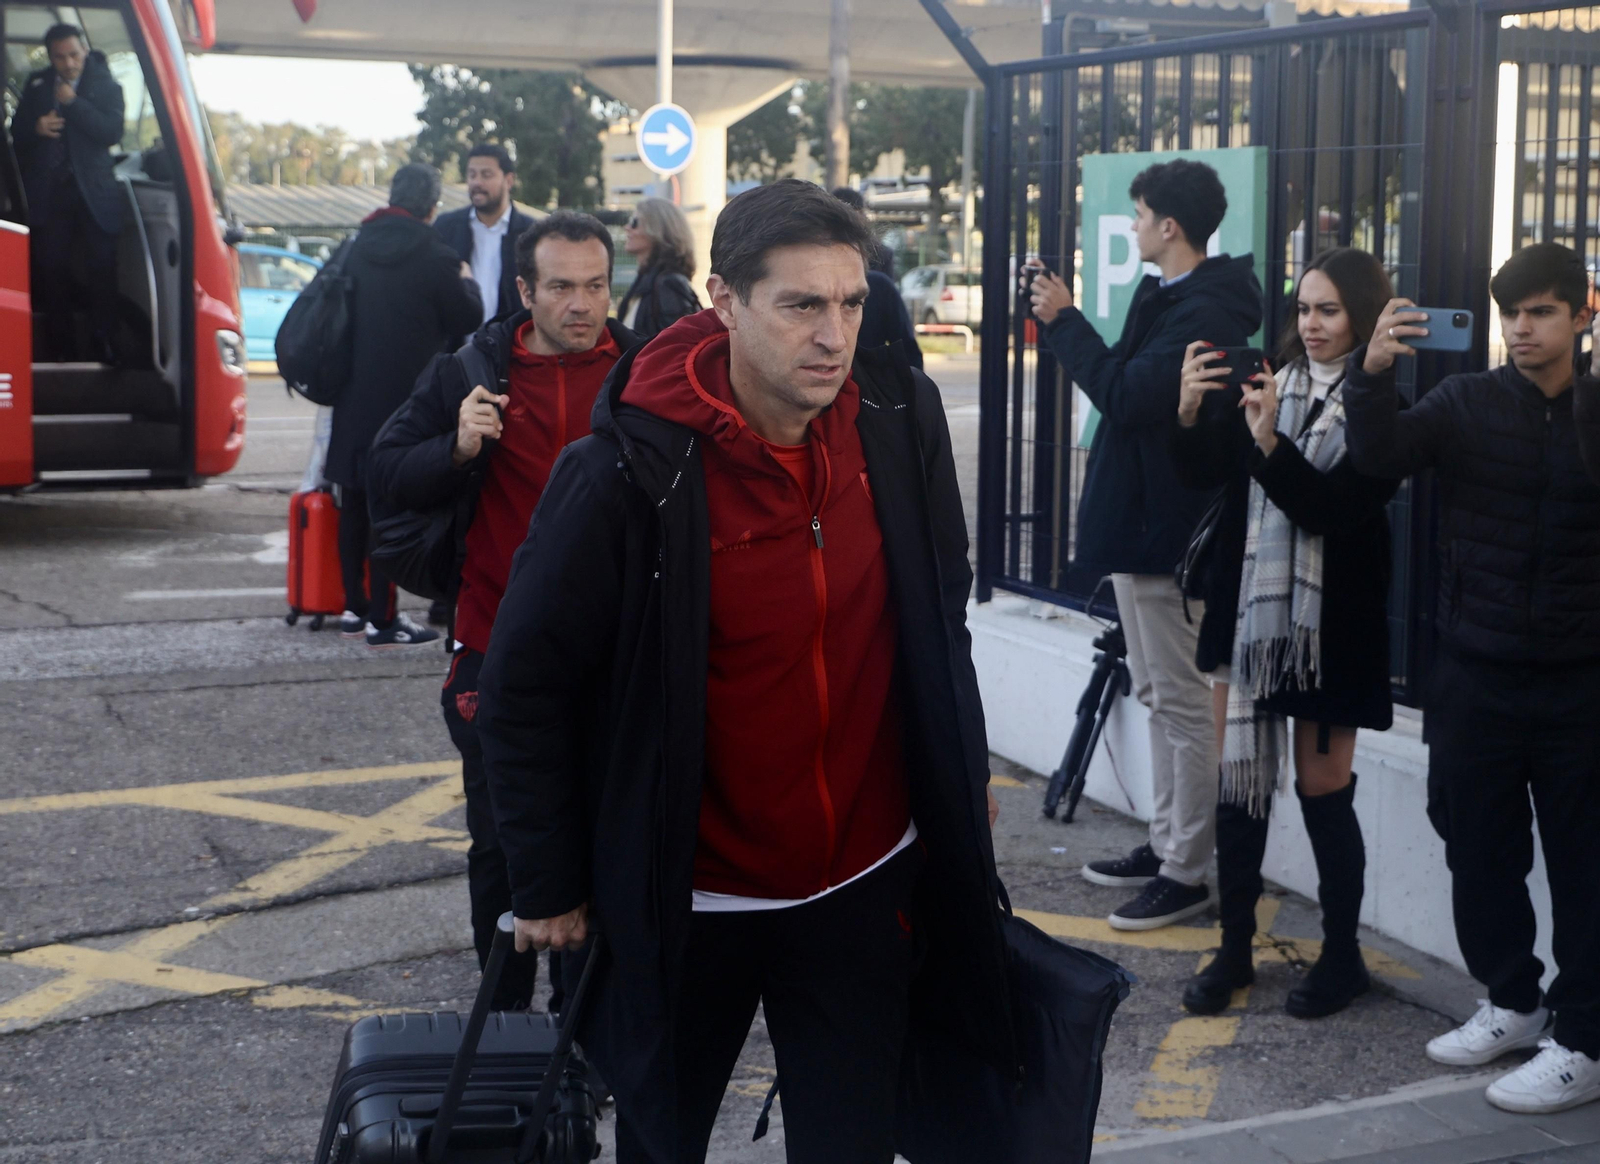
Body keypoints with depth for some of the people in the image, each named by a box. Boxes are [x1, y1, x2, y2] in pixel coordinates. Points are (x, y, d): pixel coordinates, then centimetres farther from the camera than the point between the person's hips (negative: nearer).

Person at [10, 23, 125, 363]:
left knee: (102, 272, -8)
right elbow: (17, 131, 15)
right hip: (48, 192, 3)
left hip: (93, 192, -3)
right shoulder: (36, 85, 11)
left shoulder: (106, 86, 1)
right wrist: (36, 128, -8)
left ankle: (106, 348, -5)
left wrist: (73, 102, -16)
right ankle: (59, 347, 10)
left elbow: (112, 133, -11)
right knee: (51, 271, 3)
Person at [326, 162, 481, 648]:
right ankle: (383, 620, -2)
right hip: (402, 397, -6)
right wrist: (466, 281, 15)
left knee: (355, 503, 14)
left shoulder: (359, 247, 6)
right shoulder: (433, 257, -12)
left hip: (353, 395, 6)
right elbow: (468, 318, -4)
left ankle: (354, 608, 21)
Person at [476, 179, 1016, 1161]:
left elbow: (943, 606, 9)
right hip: (688, 903, -2)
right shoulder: (631, 472, -22)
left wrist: (961, 777, 14)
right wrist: (548, 886, -7)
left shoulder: (899, 419, -8)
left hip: (864, 885, 3)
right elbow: (527, 685, -12)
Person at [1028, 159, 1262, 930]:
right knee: (1157, 695, 17)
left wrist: (1063, 319, -19)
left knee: (1182, 704, -4)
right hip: (1138, 523, 11)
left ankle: (1185, 874, 2)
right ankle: (1164, 844, 28)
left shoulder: (1205, 311, -20)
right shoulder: (1163, 295, 12)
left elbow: (1126, 394, -26)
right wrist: (1058, 321, 12)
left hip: (1166, 533, -11)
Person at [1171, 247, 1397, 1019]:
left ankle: (1342, 956, 20)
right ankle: (1235, 949, 16)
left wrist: (1269, 440, -27)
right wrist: (1190, 412, -20)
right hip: (1248, 606, 4)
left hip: (1330, 621, -4)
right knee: (1238, 778, 6)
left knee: (1323, 789, 5)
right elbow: (1203, 475, -2)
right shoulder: (1268, 379, 3)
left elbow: (1333, 508, -17)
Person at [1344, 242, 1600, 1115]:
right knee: (1479, 848, 11)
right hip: (1474, 673, 2)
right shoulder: (1465, 402, 1)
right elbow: (1381, 457, -12)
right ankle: (1514, 1002, 30)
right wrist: (1371, 373, -30)